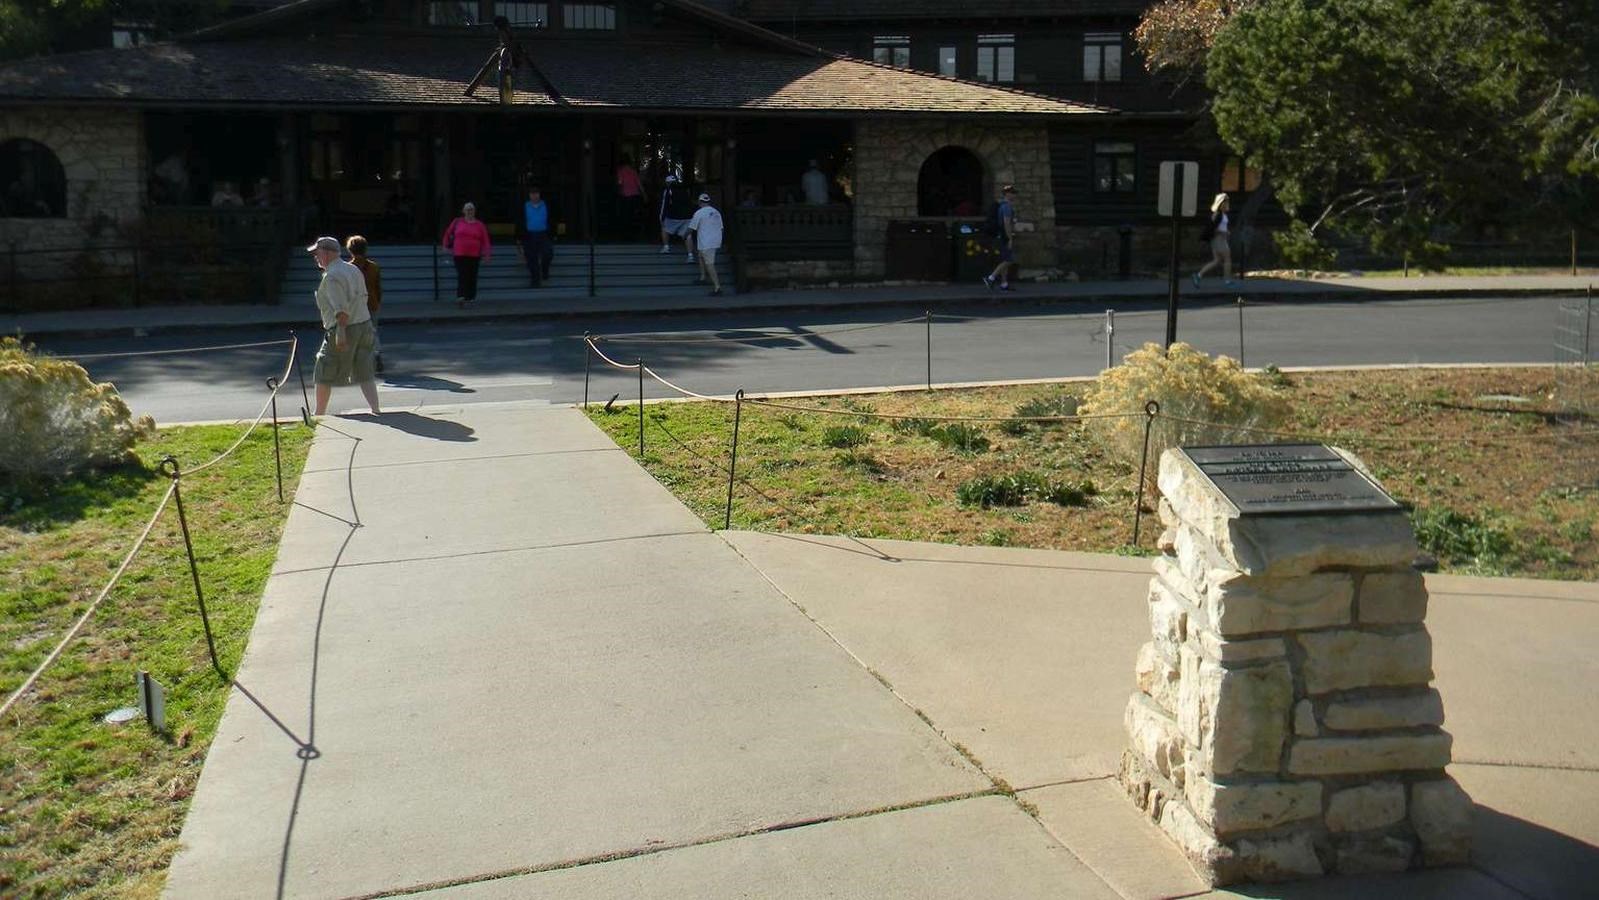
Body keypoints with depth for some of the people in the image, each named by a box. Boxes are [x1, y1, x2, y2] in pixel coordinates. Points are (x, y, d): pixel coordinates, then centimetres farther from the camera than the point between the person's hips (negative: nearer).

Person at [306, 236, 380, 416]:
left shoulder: (331, 276, -14)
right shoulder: (354, 270, 13)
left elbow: (341, 308, -22)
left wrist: (341, 332, -25)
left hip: (343, 329, -8)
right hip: (364, 325, 8)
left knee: (324, 375, 7)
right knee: (365, 374, 8)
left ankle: (319, 414, 17)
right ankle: (376, 410, -1)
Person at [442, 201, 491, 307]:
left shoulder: (480, 225, 6)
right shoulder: (457, 222, 7)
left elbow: (485, 240, 2)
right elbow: (448, 233, 18)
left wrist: (486, 254, -7)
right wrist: (446, 246, 15)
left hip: (474, 255, 1)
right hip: (459, 255, -1)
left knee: (472, 277, 3)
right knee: (462, 276, -11)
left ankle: (469, 298, 11)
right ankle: (461, 297, -18)